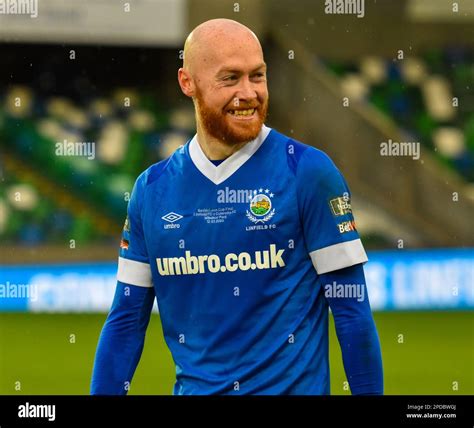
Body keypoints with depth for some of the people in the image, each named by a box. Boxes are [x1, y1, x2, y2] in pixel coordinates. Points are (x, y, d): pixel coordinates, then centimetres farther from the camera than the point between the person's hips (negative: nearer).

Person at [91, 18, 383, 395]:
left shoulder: (308, 172, -7)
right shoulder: (152, 188, 4)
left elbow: (352, 310, -7)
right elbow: (126, 320, 8)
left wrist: (369, 392, -10)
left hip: (291, 385, -3)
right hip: (193, 386, 3)